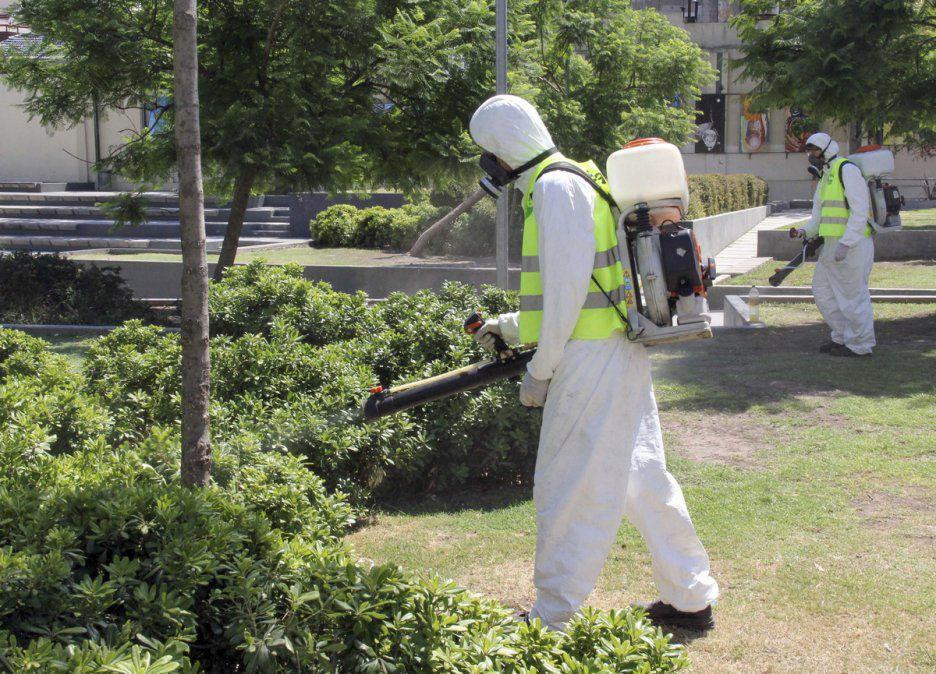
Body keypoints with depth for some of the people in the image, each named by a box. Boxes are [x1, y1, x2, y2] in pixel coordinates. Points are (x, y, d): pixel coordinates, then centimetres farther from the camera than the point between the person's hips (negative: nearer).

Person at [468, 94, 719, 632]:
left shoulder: (555, 186, -13)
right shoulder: (578, 181, 19)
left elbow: (569, 286, -20)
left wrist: (541, 369, -13)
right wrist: (513, 325, 30)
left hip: (592, 359, -10)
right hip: (623, 352, 10)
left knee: (568, 489, -1)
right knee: (641, 476, 16)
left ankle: (551, 621, 9)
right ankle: (691, 598, 26)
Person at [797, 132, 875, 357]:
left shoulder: (847, 170, -12)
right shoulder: (825, 176, 19)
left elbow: (860, 211, -19)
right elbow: (818, 214, 22)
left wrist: (846, 243, -24)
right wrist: (806, 231, 2)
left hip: (852, 244, -10)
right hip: (832, 244, 10)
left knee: (852, 293, -4)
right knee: (822, 288, 15)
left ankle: (860, 345, 6)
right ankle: (842, 336, 25)